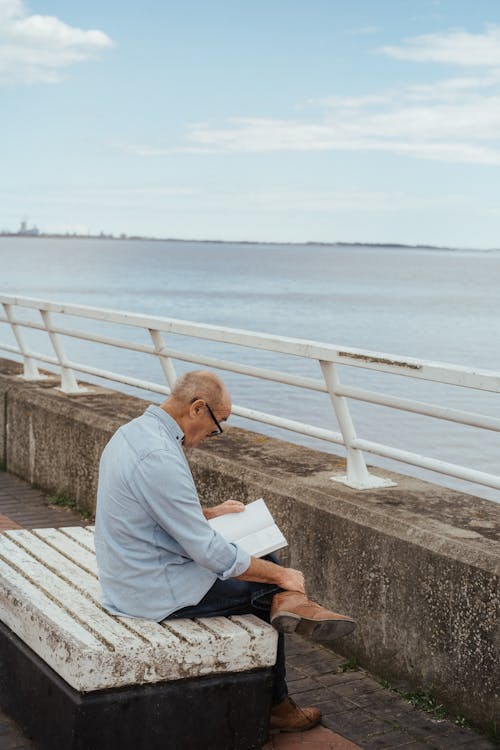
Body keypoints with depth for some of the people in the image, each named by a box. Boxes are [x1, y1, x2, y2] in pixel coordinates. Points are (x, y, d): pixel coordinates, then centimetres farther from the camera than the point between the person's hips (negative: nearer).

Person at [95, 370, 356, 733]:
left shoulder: (135, 431, 4)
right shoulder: (160, 457, -27)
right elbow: (209, 552, -24)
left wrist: (209, 512, 18)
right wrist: (280, 575, -14)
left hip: (132, 575, 10)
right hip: (157, 592, -9)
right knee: (265, 595, 7)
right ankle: (276, 706, 22)